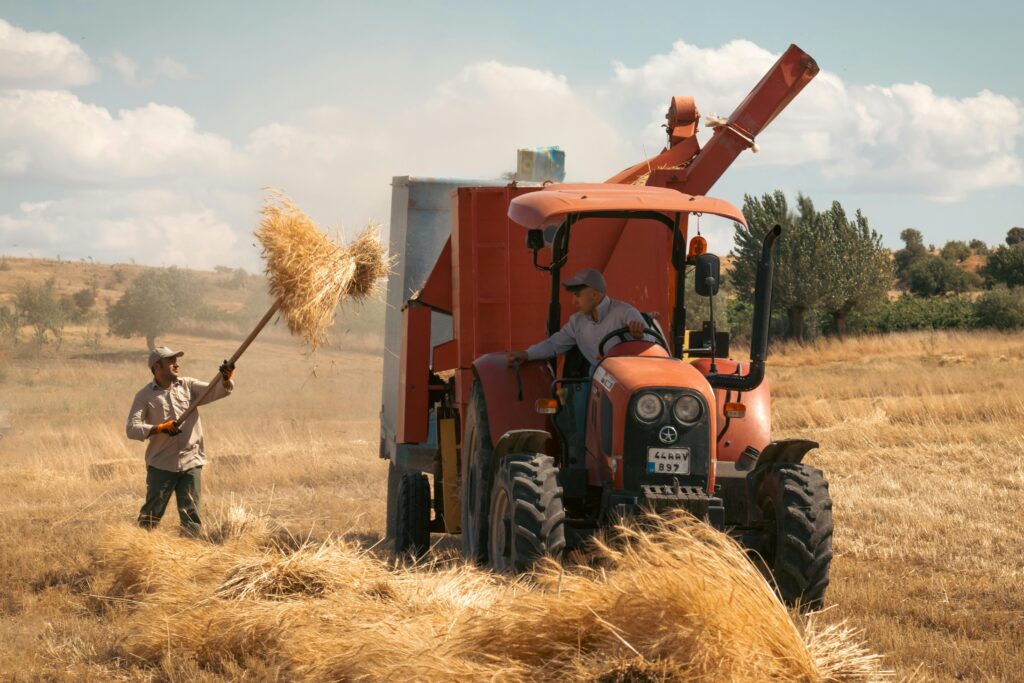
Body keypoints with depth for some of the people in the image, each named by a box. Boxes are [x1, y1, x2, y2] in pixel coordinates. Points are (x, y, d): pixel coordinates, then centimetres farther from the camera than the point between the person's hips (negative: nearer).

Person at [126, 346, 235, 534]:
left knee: (191, 516, 4)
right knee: (152, 513, 0)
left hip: (191, 462, 2)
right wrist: (160, 428, -21)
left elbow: (218, 391, -1)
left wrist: (226, 378, -23)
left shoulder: (188, 386, 8)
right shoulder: (145, 396, -1)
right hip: (161, 465, -2)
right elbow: (132, 428, -8)